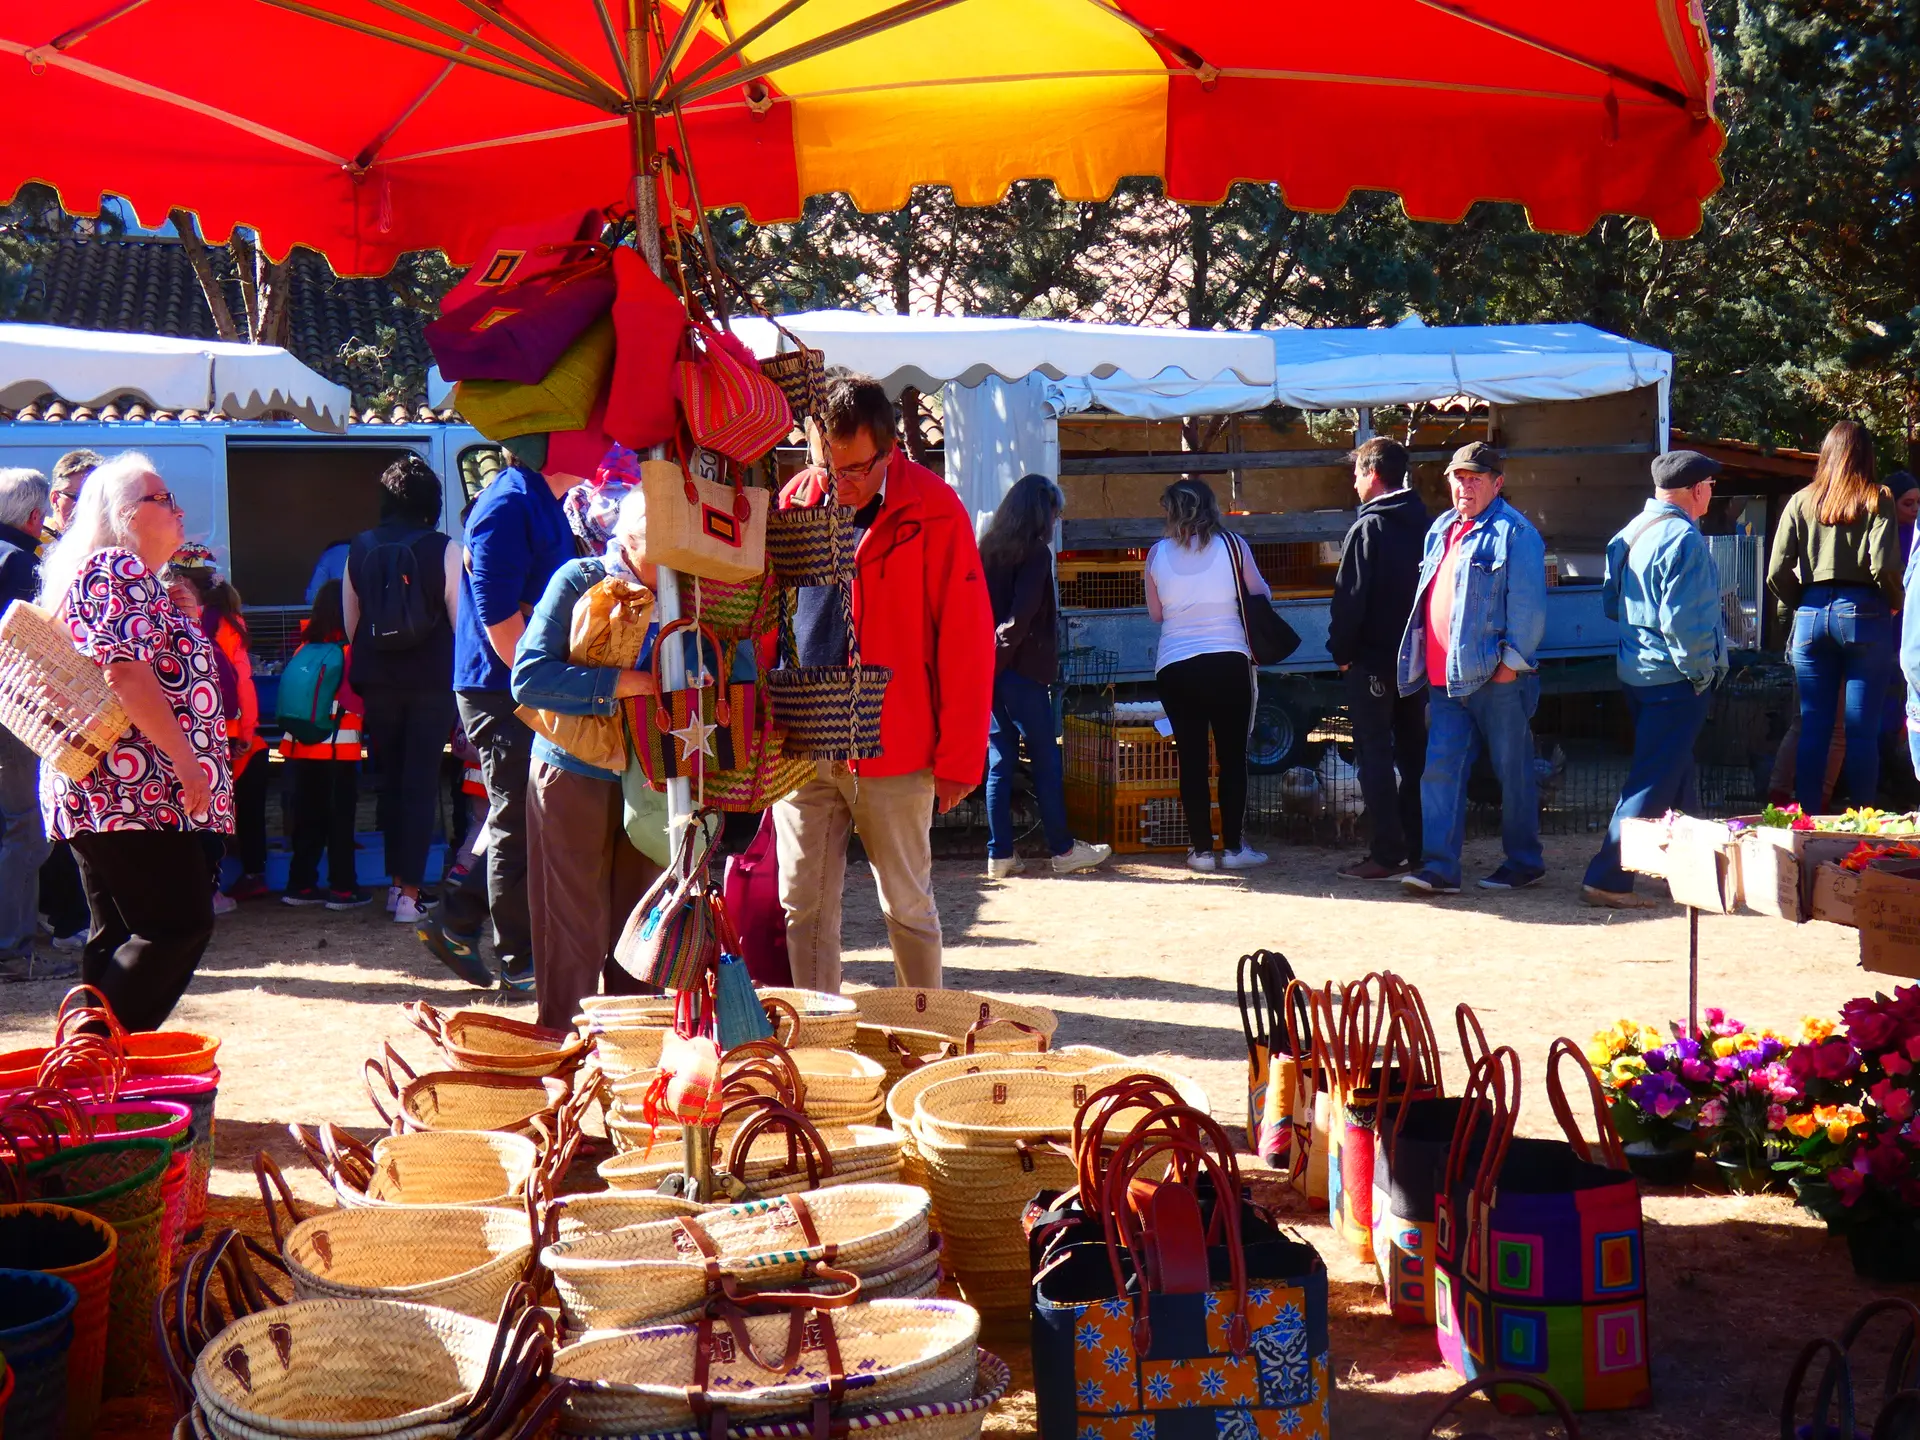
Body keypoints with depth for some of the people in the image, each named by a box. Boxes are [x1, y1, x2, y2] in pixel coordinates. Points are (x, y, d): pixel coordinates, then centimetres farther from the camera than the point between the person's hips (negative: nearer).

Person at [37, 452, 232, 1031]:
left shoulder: (107, 571, 22)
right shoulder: (120, 569, -10)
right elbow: (127, 674, -20)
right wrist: (186, 760, -19)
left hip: (99, 792, 11)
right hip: (138, 789, -11)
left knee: (119, 936, 12)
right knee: (180, 924, -10)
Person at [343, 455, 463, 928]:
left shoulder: (360, 548, 2)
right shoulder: (444, 550, -11)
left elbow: (349, 617, 10)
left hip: (377, 679, 4)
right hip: (431, 680, -3)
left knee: (390, 779, 17)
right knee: (422, 783, 0)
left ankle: (396, 883, 21)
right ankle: (409, 893, -3)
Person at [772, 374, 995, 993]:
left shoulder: (933, 511, -6)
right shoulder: (794, 500, 6)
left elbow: (966, 639, -6)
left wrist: (958, 758, -8)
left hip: (892, 751, -4)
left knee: (908, 907, 7)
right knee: (803, 907, 7)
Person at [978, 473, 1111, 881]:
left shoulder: (989, 548, 12)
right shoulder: (1036, 552, -9)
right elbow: (1021, 618, -16)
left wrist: (989, 660, 6)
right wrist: (997, 658, -8)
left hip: (991, 670, 7)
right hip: (1022, 671, -7)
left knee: (1000, 762, 7)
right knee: (1046, 760, 3)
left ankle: (1000, 854, 7)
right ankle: (1063, 850, 10)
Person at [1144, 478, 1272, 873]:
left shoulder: (1158, 554, 1)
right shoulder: (1233, 546, -3)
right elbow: (1261, 595, 9)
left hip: (1174, 667, 1)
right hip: (1229, 662, -1)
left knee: (1191, 758, 6)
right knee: (1233, 756, 7)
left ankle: (1201, 849, 7)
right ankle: (1233, 846, 7)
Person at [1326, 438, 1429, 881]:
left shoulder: (1367, 527, -13)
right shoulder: (1422, 523, 9)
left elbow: (1349, 596, -15)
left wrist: (1341, 651, -6)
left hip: (1372, 661, -7)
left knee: (1374, 753, -4)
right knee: (1413, 751, 13)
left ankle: (1387, 853, -6)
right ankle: (1417, 847, 17)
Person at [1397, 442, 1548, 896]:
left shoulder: (1513, 532, -7)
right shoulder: (1440, 530, 16)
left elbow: (1528, 604, -11)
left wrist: (1512, 661, -15)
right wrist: (1423, 662, 16)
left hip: (1497, 676, -7)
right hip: (1444, 676, 7)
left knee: (1513, 773, 5)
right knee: (1440, 769, 1)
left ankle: (1524, 862, 17)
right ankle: (1439, 867, 1)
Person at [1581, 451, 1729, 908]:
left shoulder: (1631, 532, 9)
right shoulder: (1683, 539, -18)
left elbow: (1611, 604, 15)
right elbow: (1682, 620, -23)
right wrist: (1701, 670, -12)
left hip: (1634, 671, 9)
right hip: (1674, 679, -9)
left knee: (1677, 776, 21)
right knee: (1654, 783, -5)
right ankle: (1607, 879, -7)